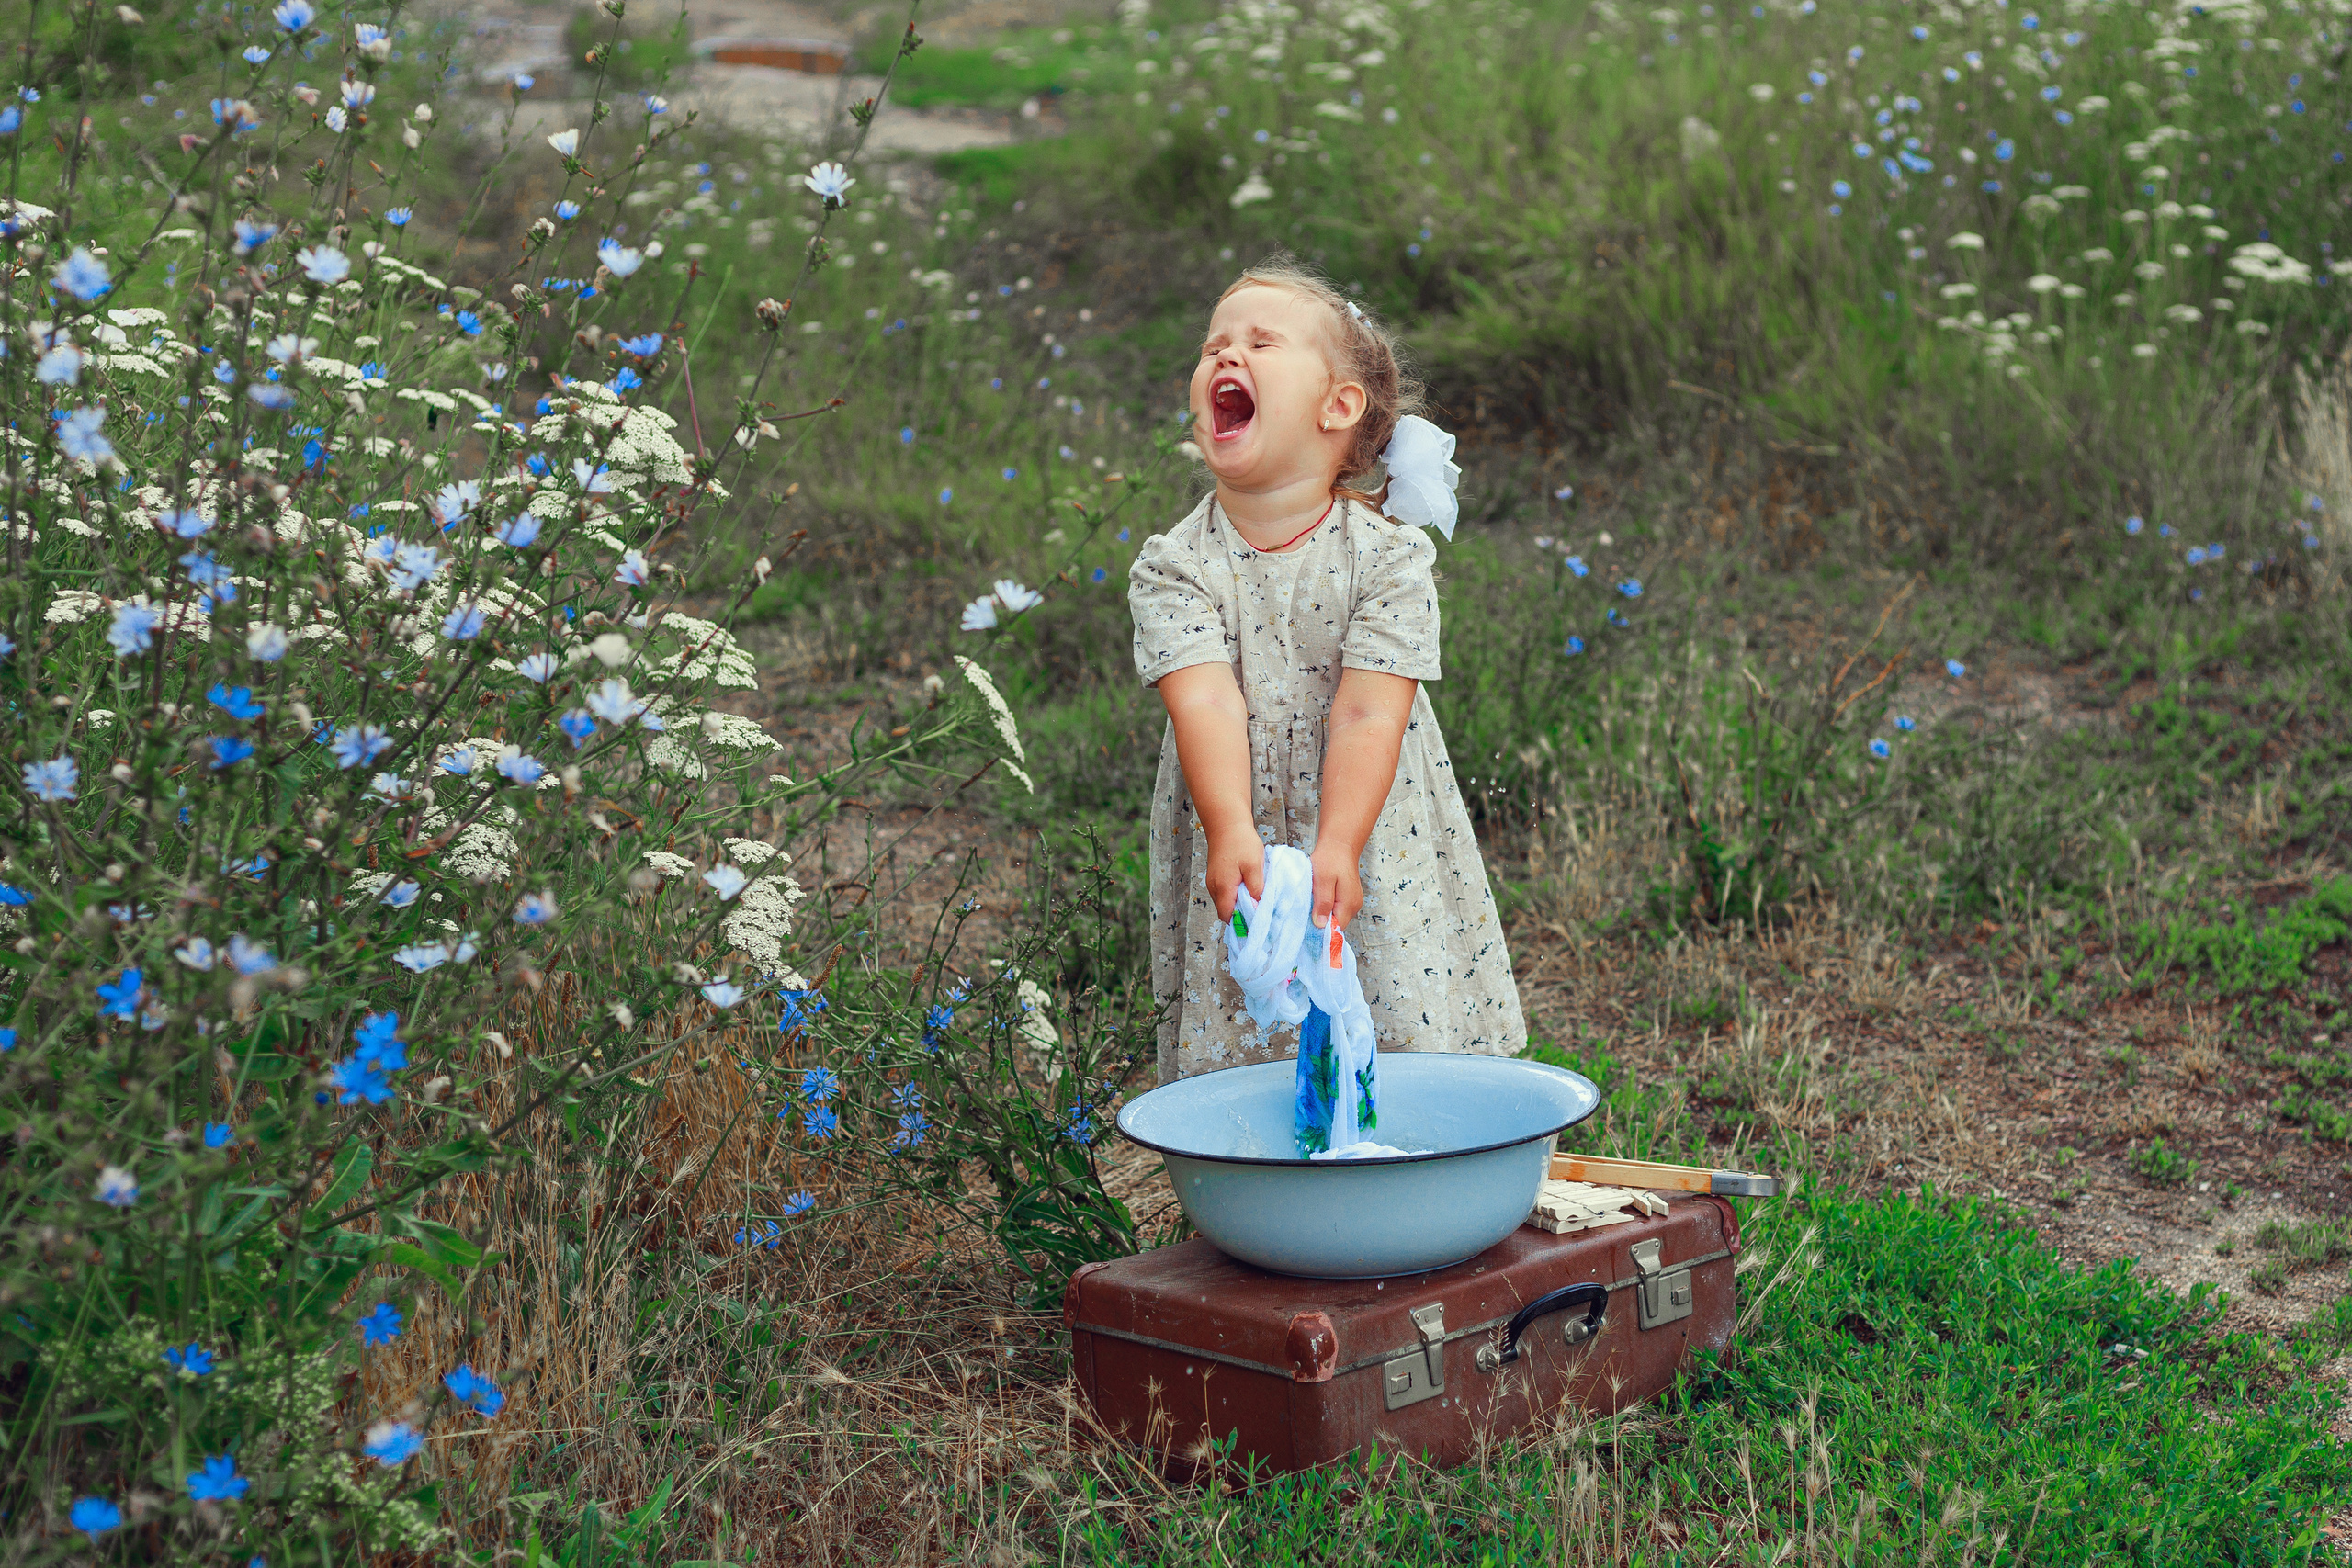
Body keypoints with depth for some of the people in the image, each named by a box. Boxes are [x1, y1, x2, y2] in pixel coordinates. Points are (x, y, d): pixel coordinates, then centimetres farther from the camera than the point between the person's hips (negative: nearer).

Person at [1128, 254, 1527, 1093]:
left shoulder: (1390, 555, -8)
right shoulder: (1174, 566, -4)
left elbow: (1369, 714, -17)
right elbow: (1207, 704, -18)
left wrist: (1336, 848, -29)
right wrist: (1231, 833, -33)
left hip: (1377, 863, -1)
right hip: (1238, 866, 1)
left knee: (1411, 1034, 0)